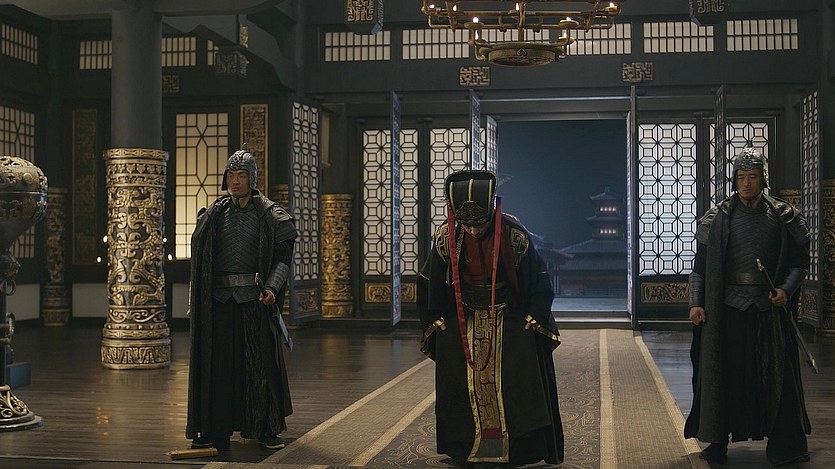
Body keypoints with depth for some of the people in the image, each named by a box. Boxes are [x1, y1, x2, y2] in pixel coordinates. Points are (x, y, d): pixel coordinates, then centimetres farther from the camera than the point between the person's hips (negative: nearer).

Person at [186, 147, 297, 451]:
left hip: (254, 299, -3)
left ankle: (267, 430, 9)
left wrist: (272, 288, -17)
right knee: (217, 364, 5)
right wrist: (194, 301, 10)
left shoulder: (269, 215, 1)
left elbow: (283, 257, -1)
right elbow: (199, 260, 14)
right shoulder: (213, 215, 10)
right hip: (219, 300, 3)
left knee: (261, 361, 0)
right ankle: (215, 430, 13)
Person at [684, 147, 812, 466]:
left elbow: (800, 260, 9)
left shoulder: (782, 216, 4)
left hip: (770, 308, 0)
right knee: (724, 373, 3)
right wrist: (696, 303, -4)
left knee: (776, 373, 2)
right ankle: (717, 442, 12)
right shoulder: (717, 218, 2)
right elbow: (700, 265, 3)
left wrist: (786, 289, -7)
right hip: (728, 308, 0)